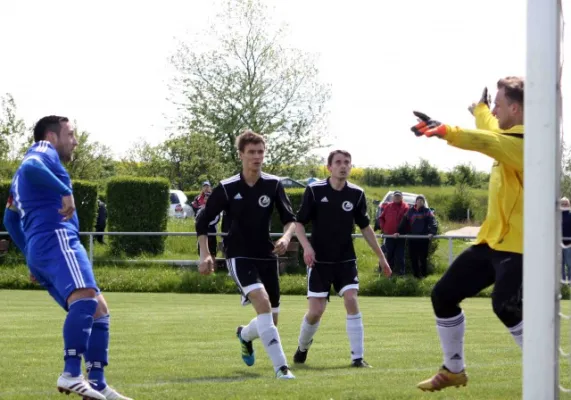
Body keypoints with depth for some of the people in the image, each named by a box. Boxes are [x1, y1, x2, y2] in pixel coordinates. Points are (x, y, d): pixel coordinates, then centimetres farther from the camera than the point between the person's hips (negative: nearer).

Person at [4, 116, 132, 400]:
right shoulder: (43, 151, 5)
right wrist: (65, 192, -21)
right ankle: (71, 374, -43)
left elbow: (10, 219, 38)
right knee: (85, 298, -29)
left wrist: (31, 257, 37)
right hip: (56, 239, -10)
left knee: (99, 310, 9)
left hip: (38, 250, 10)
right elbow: (30, 167, -20)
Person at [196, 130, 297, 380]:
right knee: (262, 302, -28)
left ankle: (245, 335, 46)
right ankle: (281, 367, -29)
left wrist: (286, 237, -19)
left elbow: (290, 219, 2)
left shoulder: (273, 185, -1)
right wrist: (205, 254, -9)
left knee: (270, 320, 8)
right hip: (239, 257, -4)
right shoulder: (227, 188, -7)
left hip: (266, 256, 4)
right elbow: (202, 222, 1)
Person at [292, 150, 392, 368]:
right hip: (319, 260, -2)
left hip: (346, 260, 2)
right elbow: (299, 223, -4)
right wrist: (307, 247, -21)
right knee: (316, 311, -4)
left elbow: (365, 227, 11)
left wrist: (381, 257, 12)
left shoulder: (356, 194, 0)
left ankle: (357, 357, -9)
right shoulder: (315, 190, -8)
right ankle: (302, 348, 25)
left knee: (352, 301, -15)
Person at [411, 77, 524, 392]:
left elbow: (487, 141, -38)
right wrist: (480, 109, 58)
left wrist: (445, 132, -53)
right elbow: (489, 130, 37)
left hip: (517, 246, -10)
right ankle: (454, 370, 27)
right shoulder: (509, 137, 11)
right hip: (492, 240, 10)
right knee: (443, 295, 12)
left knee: (506, 307, -29)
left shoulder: (523, 143, -19)